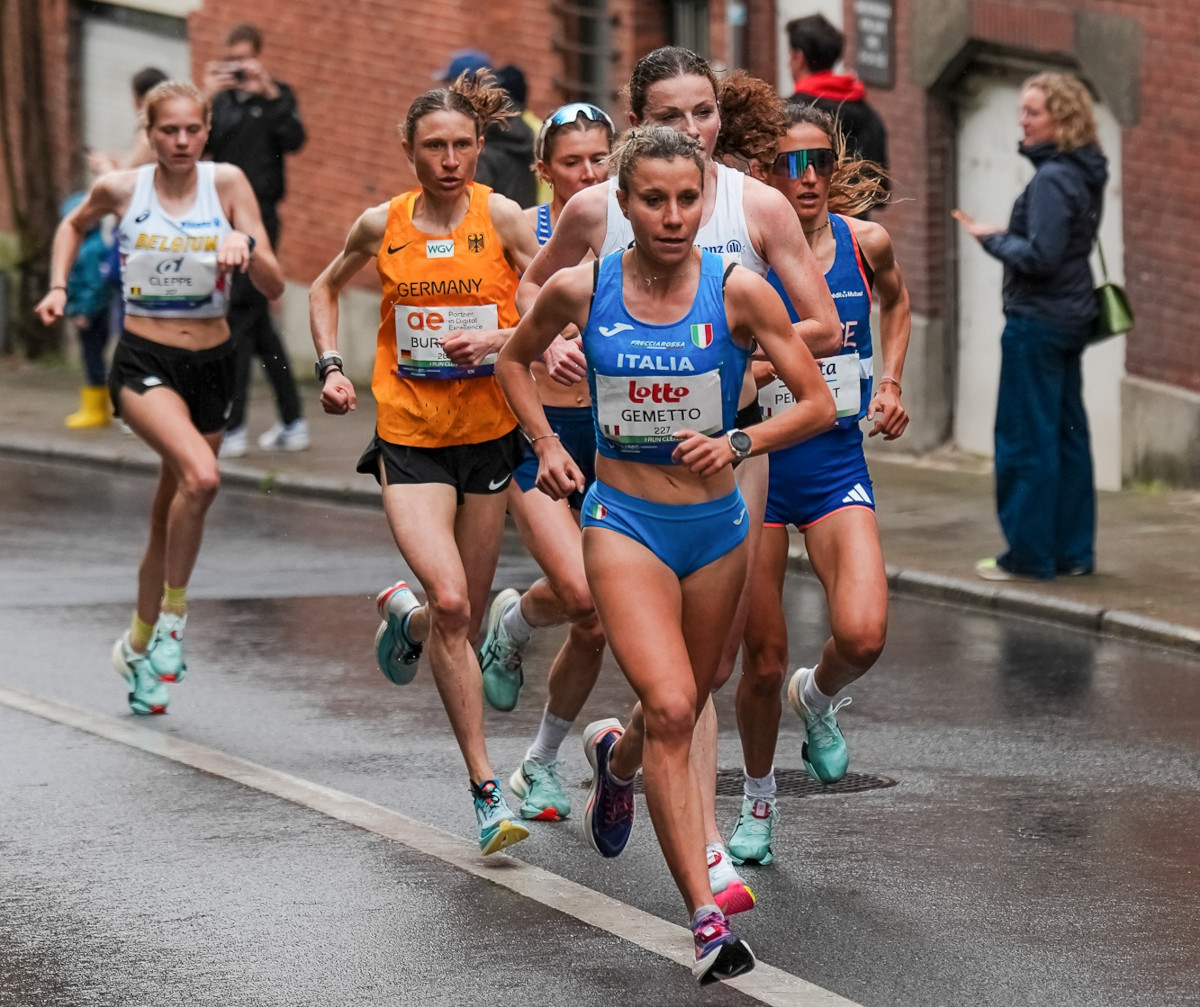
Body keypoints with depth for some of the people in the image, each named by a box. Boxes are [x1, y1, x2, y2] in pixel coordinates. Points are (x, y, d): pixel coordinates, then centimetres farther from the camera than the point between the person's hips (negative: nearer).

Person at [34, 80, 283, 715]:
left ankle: (139, 646, 33)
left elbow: (274, 287, -9)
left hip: (211, 365, 3)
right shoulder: (120, 190, -5)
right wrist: (58, 287, 7)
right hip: (144, 363, -2)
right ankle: (171, 614, -11)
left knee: (172, 517, 13)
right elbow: (74, 225, 20)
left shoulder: (227, 184, -6)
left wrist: (245, 245, -27)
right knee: (200, 475, -30)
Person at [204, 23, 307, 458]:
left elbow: (294, 139, -16)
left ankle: (231, 427, -12)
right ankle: (293, 423, 17)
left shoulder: (276, 97, 1)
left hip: (257, 217, -6)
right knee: (258, 324, 10)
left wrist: (268, 91, -20)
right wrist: (206, 97, -10)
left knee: (240, 318, -11)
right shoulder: (222, 102, 12)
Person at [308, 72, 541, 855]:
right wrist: (331, 366, 7)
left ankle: (403, 614, 50)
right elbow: (325, 290, 20)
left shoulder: (501, 216, -6)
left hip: (489, 432, 1)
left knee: (467, 617, 11)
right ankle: (486, 787, -12)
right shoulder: (382, 225, 1)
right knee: (450, 601, -18)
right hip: (408, 438, -1)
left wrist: (496, 338, -23)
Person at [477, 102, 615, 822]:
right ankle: (512, 623, 13)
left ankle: (543, 763, 28)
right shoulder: (523, 230, -6)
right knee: (579, 594, -23)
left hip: (614, 437, 3)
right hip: (537, 434, -3)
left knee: (595, 625, 6)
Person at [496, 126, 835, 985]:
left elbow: (819, 403, -6)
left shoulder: (737, 292, -10)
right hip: (625, 523, -2)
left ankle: (615, 756, 57)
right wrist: (547, 445, 3)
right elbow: (515, 360, 14)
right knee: (670, 709, -19)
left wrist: (739, 444, -20)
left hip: (716, 526, 2)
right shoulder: (580, 291, -6)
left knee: (682, 711, 18)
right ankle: (708, 920, -17)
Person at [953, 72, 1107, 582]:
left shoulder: (1052, 179, -19)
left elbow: (1040, 256, -22)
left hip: (1038, 323, -10)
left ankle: (1030, 554, 2)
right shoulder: (1084, 175, 10)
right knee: (1067, 435, 12)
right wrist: (1005, 237, 9)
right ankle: (1072, 550, 17)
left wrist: (993, 238, -10)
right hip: (1071, 319, 10)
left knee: (1026, 439, -2)